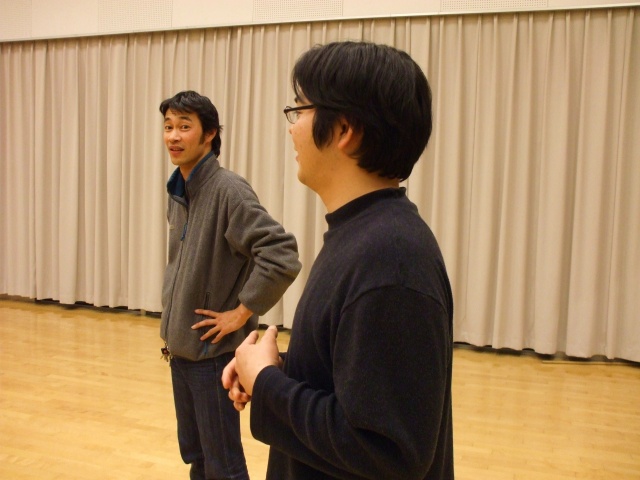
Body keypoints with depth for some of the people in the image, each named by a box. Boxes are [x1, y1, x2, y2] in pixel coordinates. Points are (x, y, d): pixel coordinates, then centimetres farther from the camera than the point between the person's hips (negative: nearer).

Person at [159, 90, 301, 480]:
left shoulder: (229, 189, -18)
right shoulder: (178, 192, 6)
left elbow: (282, 256, -27)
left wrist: (240, 313, -20)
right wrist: (171, 324, 13)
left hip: (214, 351, -8)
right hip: (180, 348, 8)